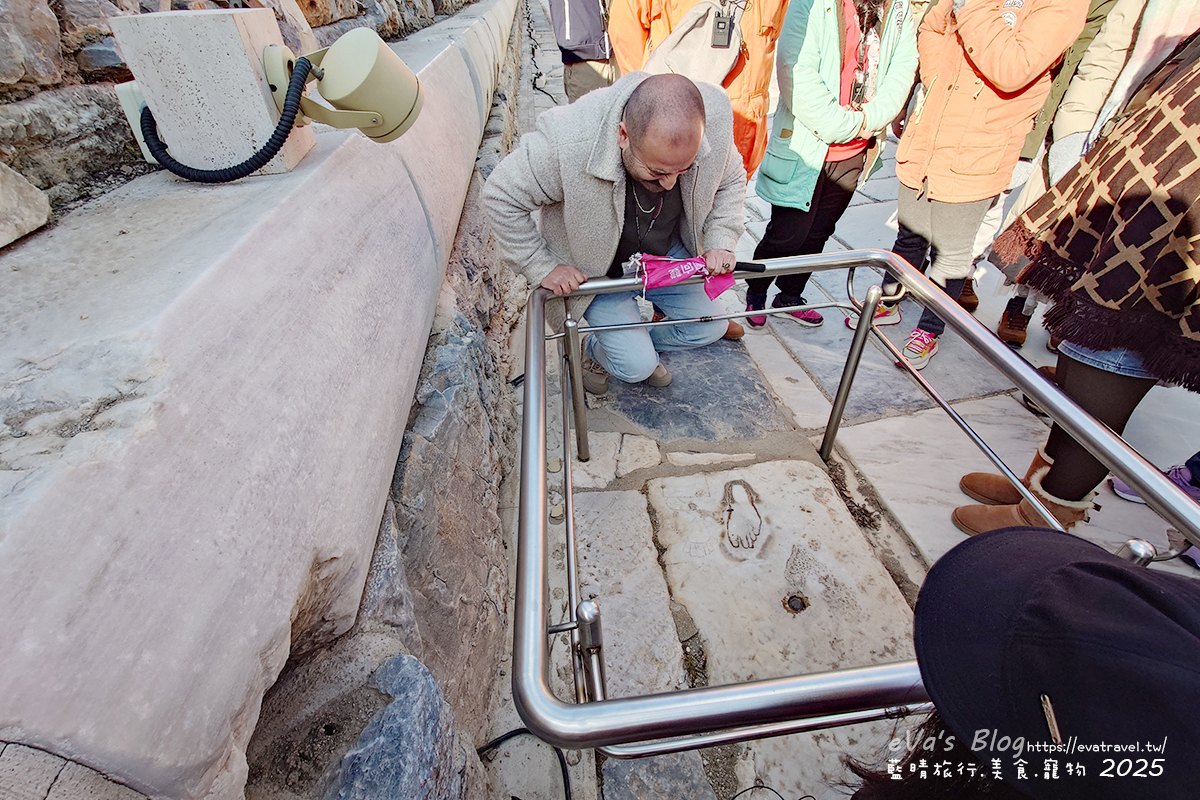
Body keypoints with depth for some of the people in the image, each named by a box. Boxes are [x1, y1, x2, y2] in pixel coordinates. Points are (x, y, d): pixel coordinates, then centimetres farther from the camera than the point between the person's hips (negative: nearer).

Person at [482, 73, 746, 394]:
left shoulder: (715, 116, -25)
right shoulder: (569, 141, -38)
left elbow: (731, 179, -2)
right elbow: (502, 196, -23)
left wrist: (721, 242, -14)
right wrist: (542, 267, -23)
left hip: (667, 255, 5)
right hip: (597, 269, -4)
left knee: (712, 326, 7)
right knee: (636, 366, -10)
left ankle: (637, 342, 32)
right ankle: (598, 350, 27)